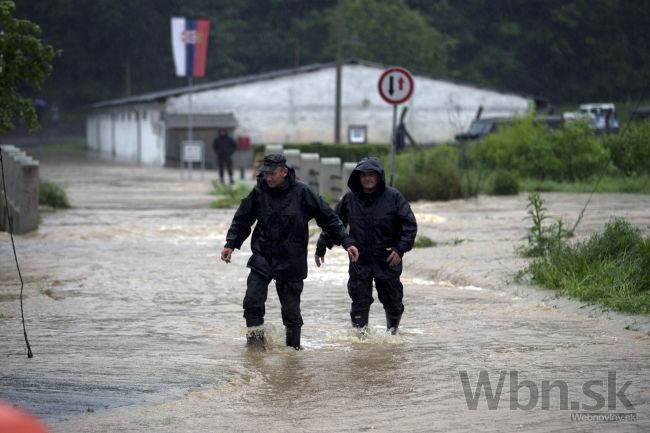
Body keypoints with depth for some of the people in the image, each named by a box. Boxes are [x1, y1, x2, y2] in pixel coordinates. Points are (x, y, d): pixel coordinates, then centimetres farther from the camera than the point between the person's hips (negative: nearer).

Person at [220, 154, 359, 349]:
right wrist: (230, 244, 2)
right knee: (252, 301, -12)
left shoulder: (301, 192, -9)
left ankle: (294, 347, 18)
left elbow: (328, 218, -2)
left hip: (291, 263, -2)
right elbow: (242, 220, 12)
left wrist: (347, 242, -5)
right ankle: (255, 335, 4)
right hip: (262, 258, 2)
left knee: (291, 309, 3)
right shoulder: (258, 193, -2)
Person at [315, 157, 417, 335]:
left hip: (387, 260, -1)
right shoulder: (349, 199, 2)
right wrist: (321, 248, 10)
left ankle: (392, 332, 32)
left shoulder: (393, 197, -5)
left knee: (393, 303, 9)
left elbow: (410, 224, -5)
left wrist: (400, 248, -16)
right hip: (360, 262, 1)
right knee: (360, 302, -5)